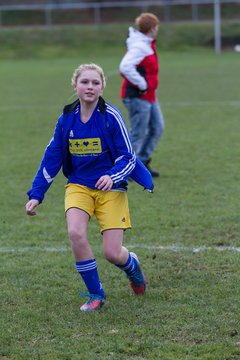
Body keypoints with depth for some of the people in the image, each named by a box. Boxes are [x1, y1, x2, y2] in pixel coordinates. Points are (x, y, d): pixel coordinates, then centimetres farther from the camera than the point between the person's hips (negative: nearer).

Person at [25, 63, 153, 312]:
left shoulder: (111, 116, -13)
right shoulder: (67, 118, -2)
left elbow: (128, 158, -10)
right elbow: (51, 159, 6)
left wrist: (112, 177, -30)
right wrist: (36, 194, 0)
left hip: (111, 189, -3)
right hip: (78, 186, 3)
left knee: (112, 253, -9)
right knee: (75, 233, -25)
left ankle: (132, 265, 31)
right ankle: (96, 294, -5)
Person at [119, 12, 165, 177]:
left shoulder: (147, 44, 12)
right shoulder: (139, 47, -19)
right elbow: (125, 67, -32)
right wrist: (142, 84, -24)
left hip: (149, 96, 10)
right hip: (138, 97, -10)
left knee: (157, 128, 13)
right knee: (138, 133, -4)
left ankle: (142, 162, 21)